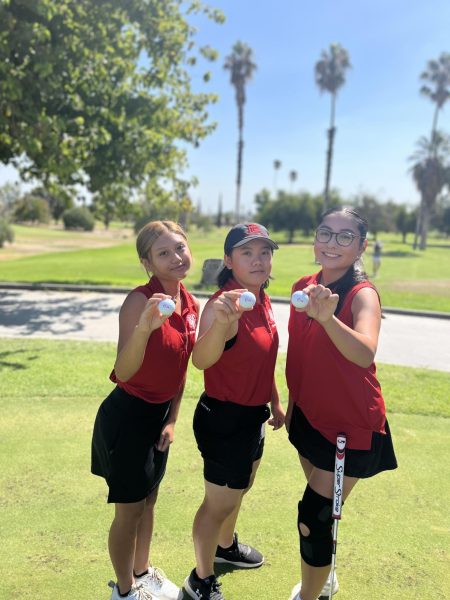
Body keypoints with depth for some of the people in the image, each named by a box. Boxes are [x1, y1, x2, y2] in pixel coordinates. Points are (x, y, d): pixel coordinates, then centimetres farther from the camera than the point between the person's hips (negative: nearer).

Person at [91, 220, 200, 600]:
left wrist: (172, 419, 8)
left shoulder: (191, 305, -1)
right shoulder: (140, 300, -24)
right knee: (130, 509, 11)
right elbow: (123, 373, -31)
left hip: (160, 412, 7)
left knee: (149, 498, 23)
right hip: (128, 414, -7)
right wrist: (144, 327, -47)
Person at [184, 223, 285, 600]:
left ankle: (226, 546, 56)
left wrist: (275, 402, 19)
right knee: (220, 503, 9)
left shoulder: (262, 300, -1)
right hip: (224, 418, -9)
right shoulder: (225, 305, -27)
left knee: (241, 486, 28)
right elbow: (201, 360, -47)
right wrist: (219, 322, -65)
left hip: (253, 414, 9)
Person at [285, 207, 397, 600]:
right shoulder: (304, 287, -2)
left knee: (314, 516, -2)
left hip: (351, 424, -6)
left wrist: (327, 317, -56)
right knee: (320, 511, 21)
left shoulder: (363, 294, -20)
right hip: (310, 416, 6)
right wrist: (291, 403, 15)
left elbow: (365, 354, -40)